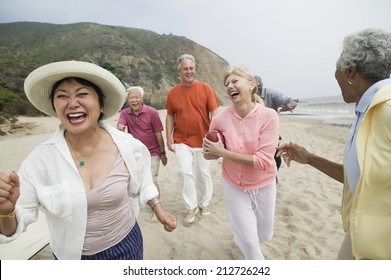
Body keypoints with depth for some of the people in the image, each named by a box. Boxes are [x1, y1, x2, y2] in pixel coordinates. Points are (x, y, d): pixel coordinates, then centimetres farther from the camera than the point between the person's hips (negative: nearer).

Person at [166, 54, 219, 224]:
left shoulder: (205, 88, -3)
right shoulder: (173, 93, 2)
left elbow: (214, 112, -4)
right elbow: (170, 116, 7)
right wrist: (169, 138, 2)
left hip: (202, 140, 0)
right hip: (181, 141, 1)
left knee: (203, 174, 11)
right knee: (184, 172, -7)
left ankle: (204, 203, 34)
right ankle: (191, 206, 15)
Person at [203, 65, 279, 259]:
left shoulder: (268, 116, -21)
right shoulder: (220, 120, -17)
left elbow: (263, 160, -26)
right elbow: (209, 152, 1)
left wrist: (222, 152, -27)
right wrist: (210, 151, -23)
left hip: (264, 186, 1)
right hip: (234, 186, 0)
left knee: (264, 234, 21)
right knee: (249, 239, 7)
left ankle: (242, 230, 56)